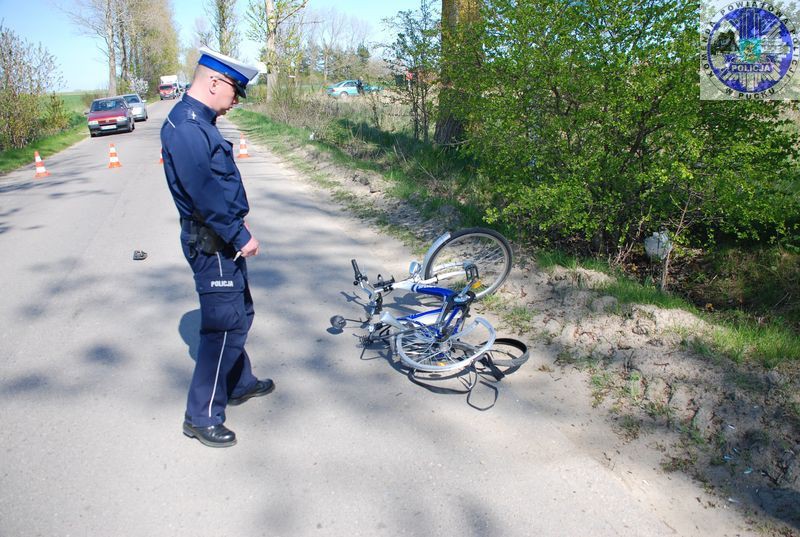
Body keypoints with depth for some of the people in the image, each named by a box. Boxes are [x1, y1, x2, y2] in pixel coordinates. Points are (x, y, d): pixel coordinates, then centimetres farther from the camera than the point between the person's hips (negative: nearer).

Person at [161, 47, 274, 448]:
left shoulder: (199, 121, 13)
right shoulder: (186, 126, -20)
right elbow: (204, 192, -26)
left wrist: (236, 223, 18)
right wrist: (239, 235, -21)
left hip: (222, 239, 11)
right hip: (212, 244, -11)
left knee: (238, 315, 22)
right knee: (224, 326, -4)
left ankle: (240, 384, 40)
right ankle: (202, 416, 10)